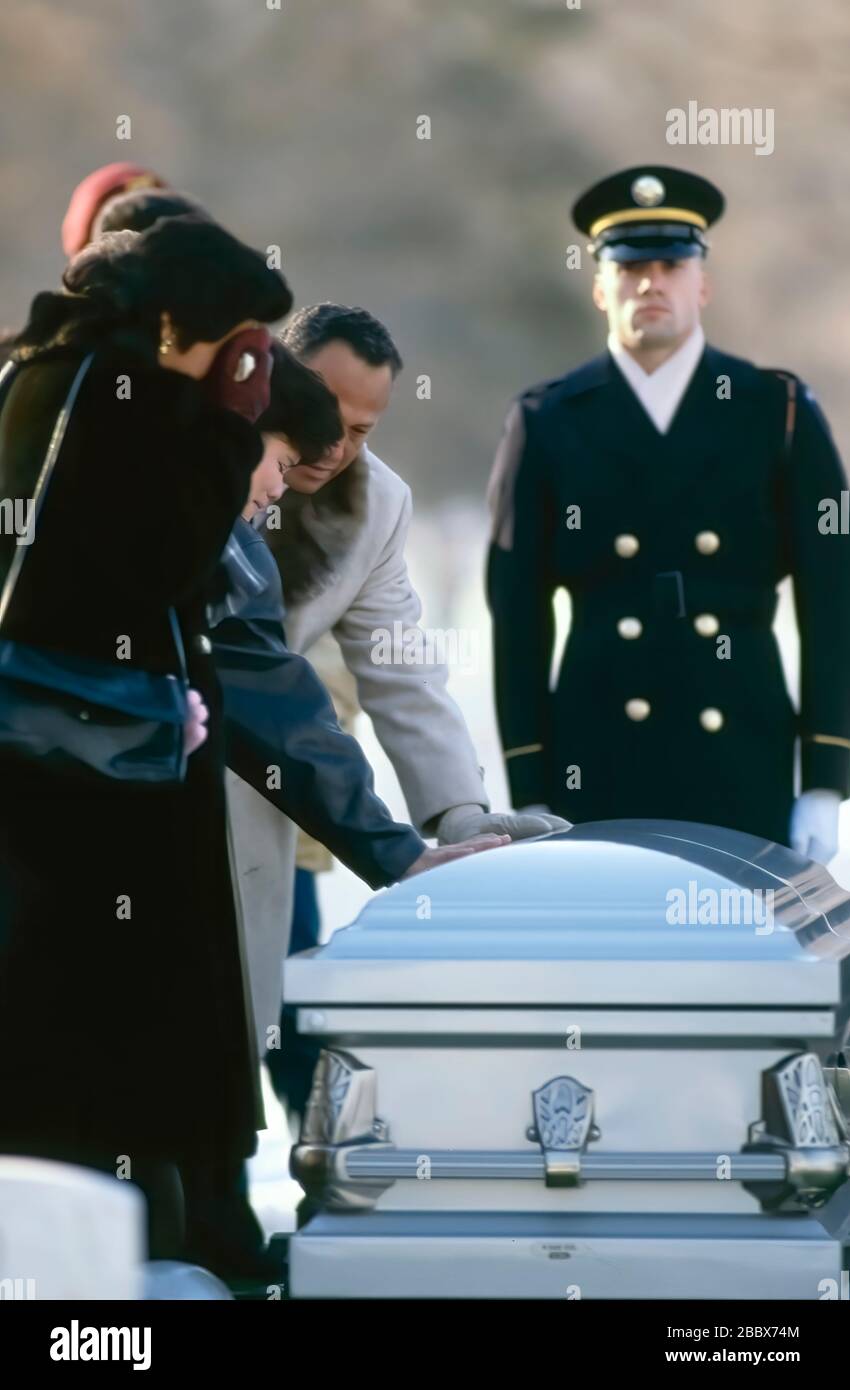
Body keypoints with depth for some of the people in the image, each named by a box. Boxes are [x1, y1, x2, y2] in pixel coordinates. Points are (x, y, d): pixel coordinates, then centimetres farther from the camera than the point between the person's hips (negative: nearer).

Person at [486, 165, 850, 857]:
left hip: (746, 773, 0)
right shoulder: (547, 423, 5)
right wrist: (530, 794, 0)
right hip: (600, 773, 0)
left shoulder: (779, 413, 6)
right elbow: (518, 616, 5)